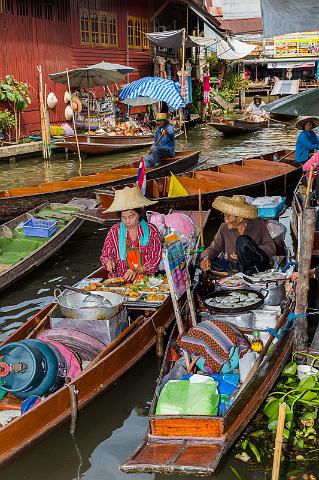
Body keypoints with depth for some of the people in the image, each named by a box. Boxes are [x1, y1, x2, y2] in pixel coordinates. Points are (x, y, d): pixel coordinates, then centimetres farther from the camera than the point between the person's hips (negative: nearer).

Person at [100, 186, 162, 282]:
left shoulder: (151, 230, 2)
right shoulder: (115, 231, 6)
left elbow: (156, 259, 1)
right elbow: (105, 255, 15)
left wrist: (137, 270, -14)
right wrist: (108, 262, -10)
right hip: (119, 279, 1)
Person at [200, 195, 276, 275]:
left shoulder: (259, 225, -6)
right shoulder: (224, 228, 3)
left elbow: (271, 248, -10)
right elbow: (213, 248, 4)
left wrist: (247, 252, -21)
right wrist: (206, 258, -19)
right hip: (233, 265, 4)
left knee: (242, 240, -28)